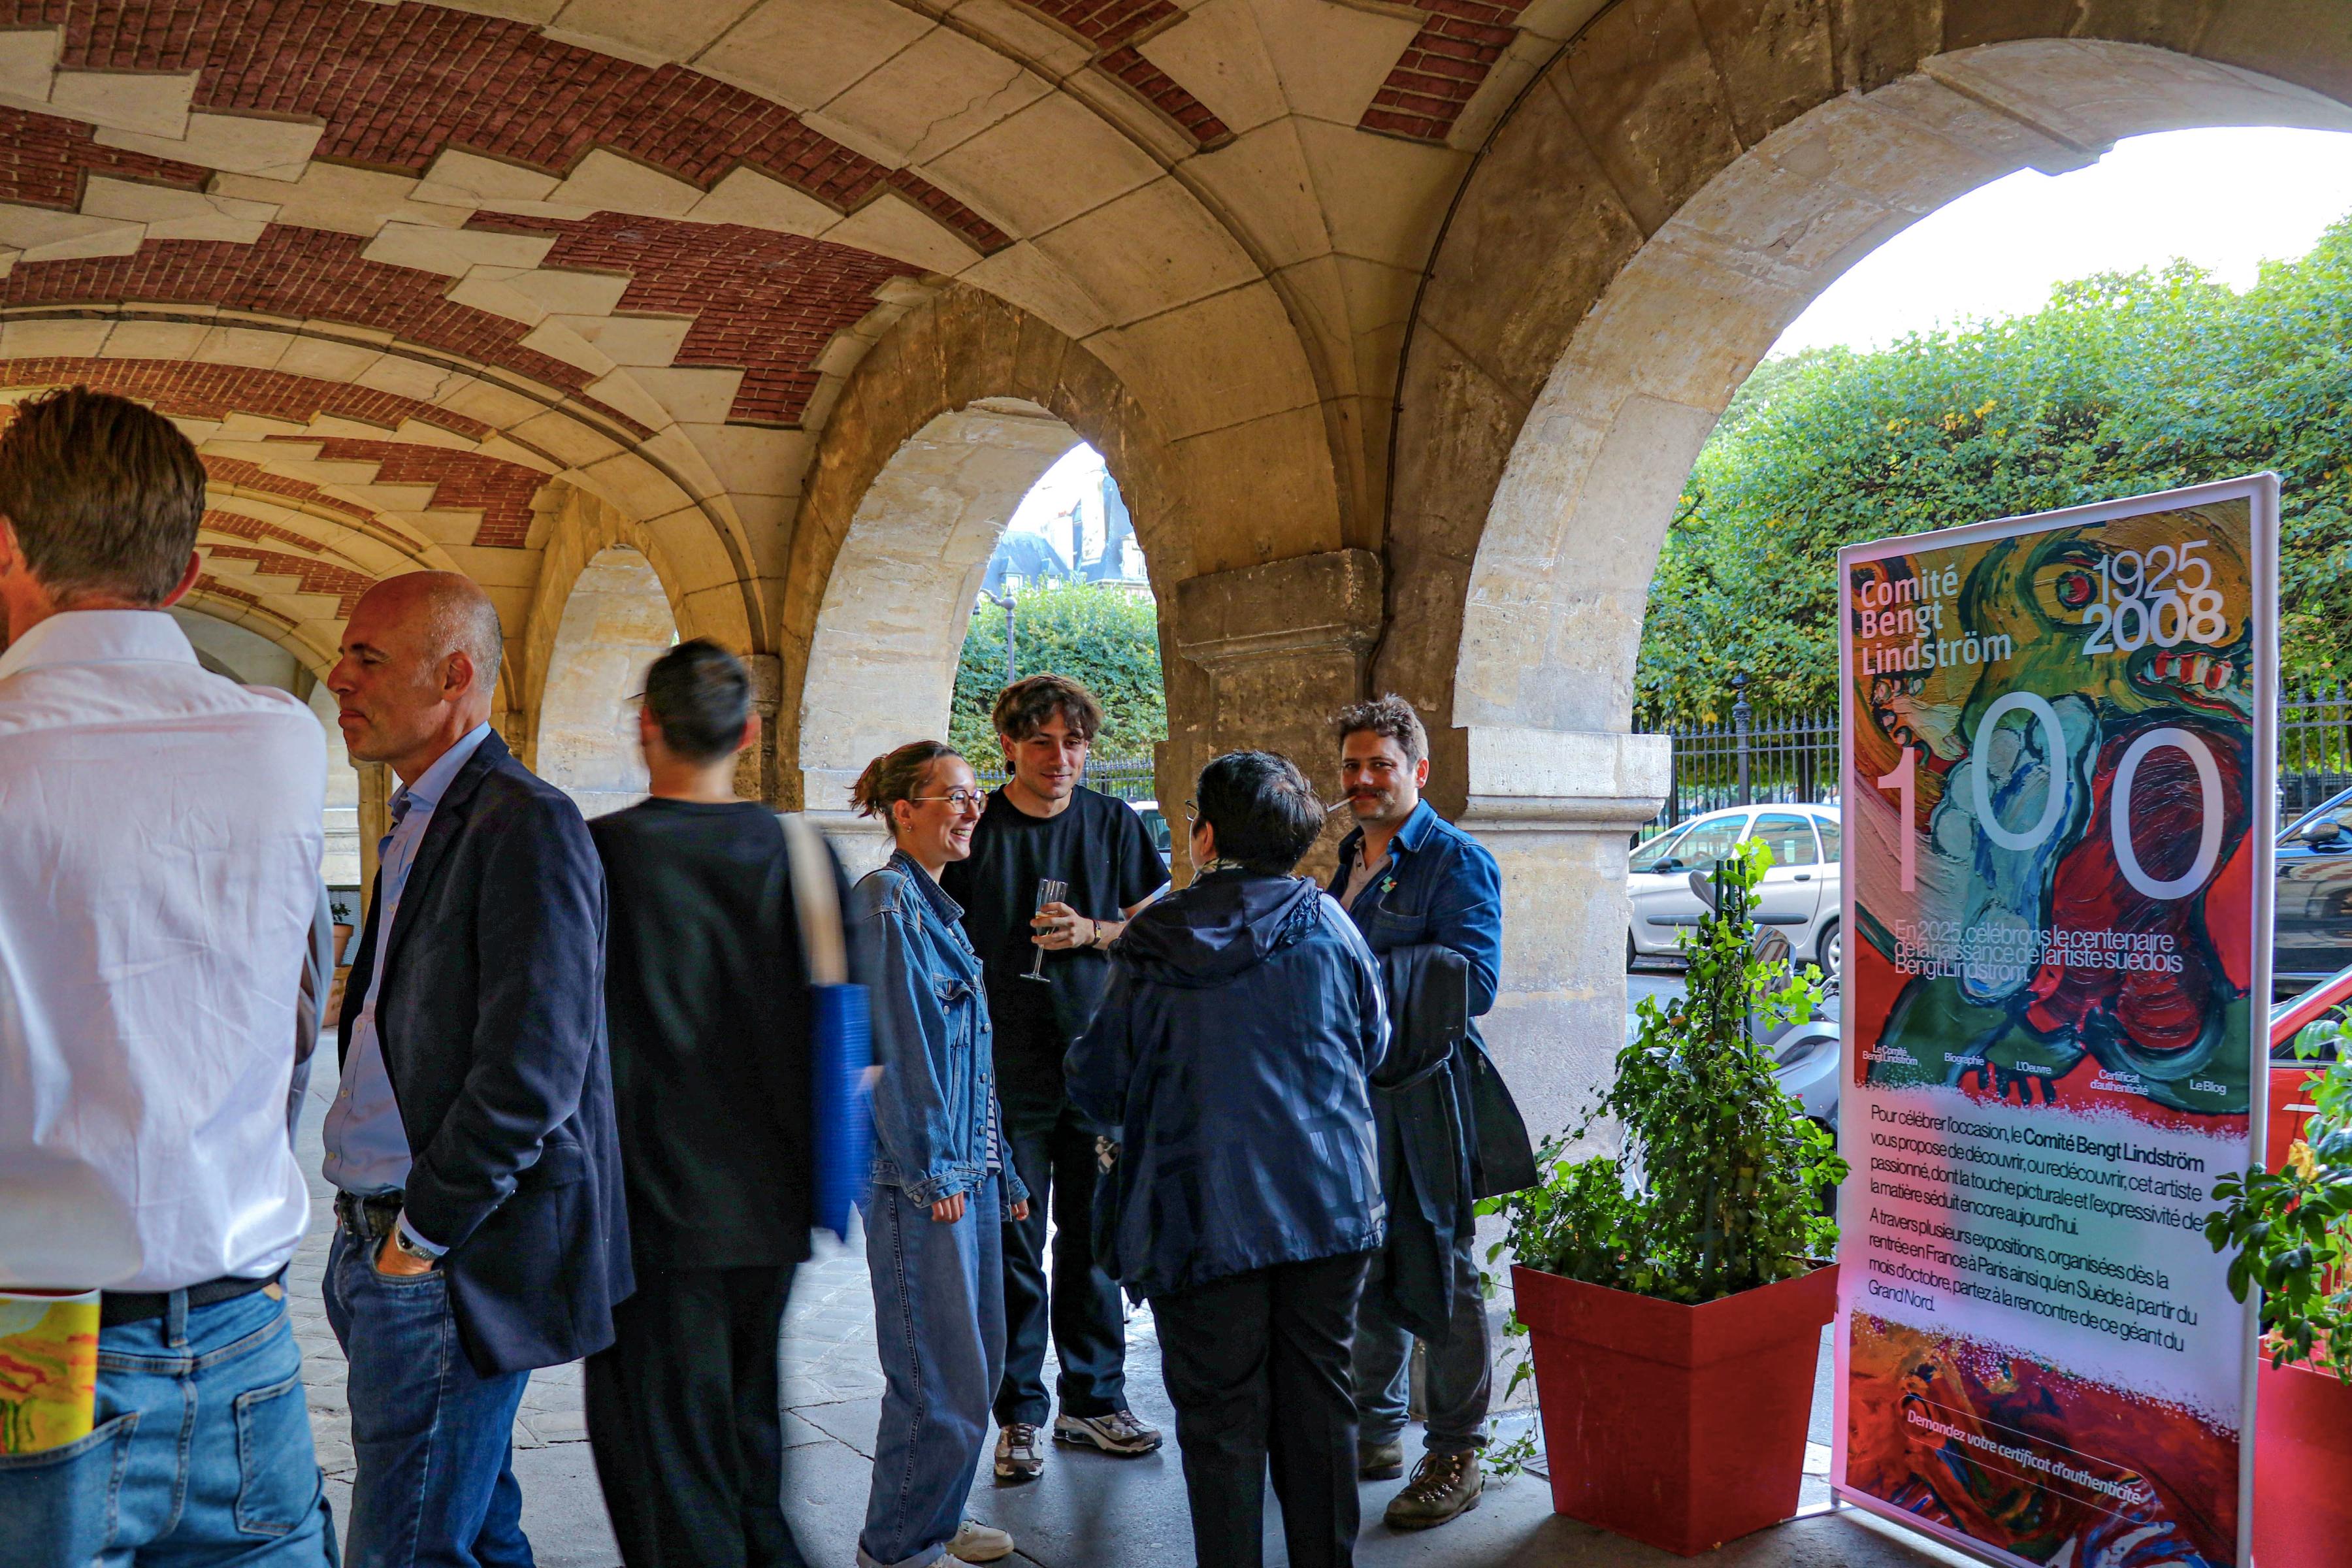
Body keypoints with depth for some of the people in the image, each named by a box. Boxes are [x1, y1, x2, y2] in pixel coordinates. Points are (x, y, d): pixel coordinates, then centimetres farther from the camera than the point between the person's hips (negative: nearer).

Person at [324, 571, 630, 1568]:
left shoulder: (526, 828, -17)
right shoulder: (416, 824, 14)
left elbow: (532, 1073, -22)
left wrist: (421, 1235, -14)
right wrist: (371, 1226, 14)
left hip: (452, 1270, -9)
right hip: (378, 1241, 9)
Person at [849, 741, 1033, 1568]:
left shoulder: (939, 908, 16)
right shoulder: (885, 901, -11)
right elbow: (895, 1038, -16)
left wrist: (999, 1167, 18)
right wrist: (932, 1169, -17)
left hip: (967, 1168, 9)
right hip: (919, 1176, -9)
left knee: (977, 1361, 15)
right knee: (941, 1377, -4)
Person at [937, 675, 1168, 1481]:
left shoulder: (1115, 824, 5)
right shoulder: (975, 829, -2)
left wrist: (1091, 932, -10)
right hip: (1008, 1066, -2)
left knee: (1093, 1235, 11)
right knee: (1013, 1243, 4)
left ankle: (1093, 1399, 26)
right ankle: (1019, 1414, 18)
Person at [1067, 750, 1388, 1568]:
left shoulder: (1151, 949, -6)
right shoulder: (1328, 926, -1)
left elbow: (1096, 1083, 2)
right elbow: (1371, 1046, 13)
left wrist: (1126, 1131, 24)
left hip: (1203, 1214, -2)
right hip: (1329, 1204, 3)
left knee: (1221, 1416, 8)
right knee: (1317, 1404, 14)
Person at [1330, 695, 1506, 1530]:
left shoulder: (1458, 861, -8)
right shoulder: (1350, 859, 17)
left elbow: (1475, 980, -19)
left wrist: (1365, 968, -25)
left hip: (1422, 1098, -8)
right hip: (1352, 1090, 8)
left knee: (1437, 1277, 0)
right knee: (1365, 1271, 16)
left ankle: (1456, 1454, 13)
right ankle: (1376, 1432, 30)